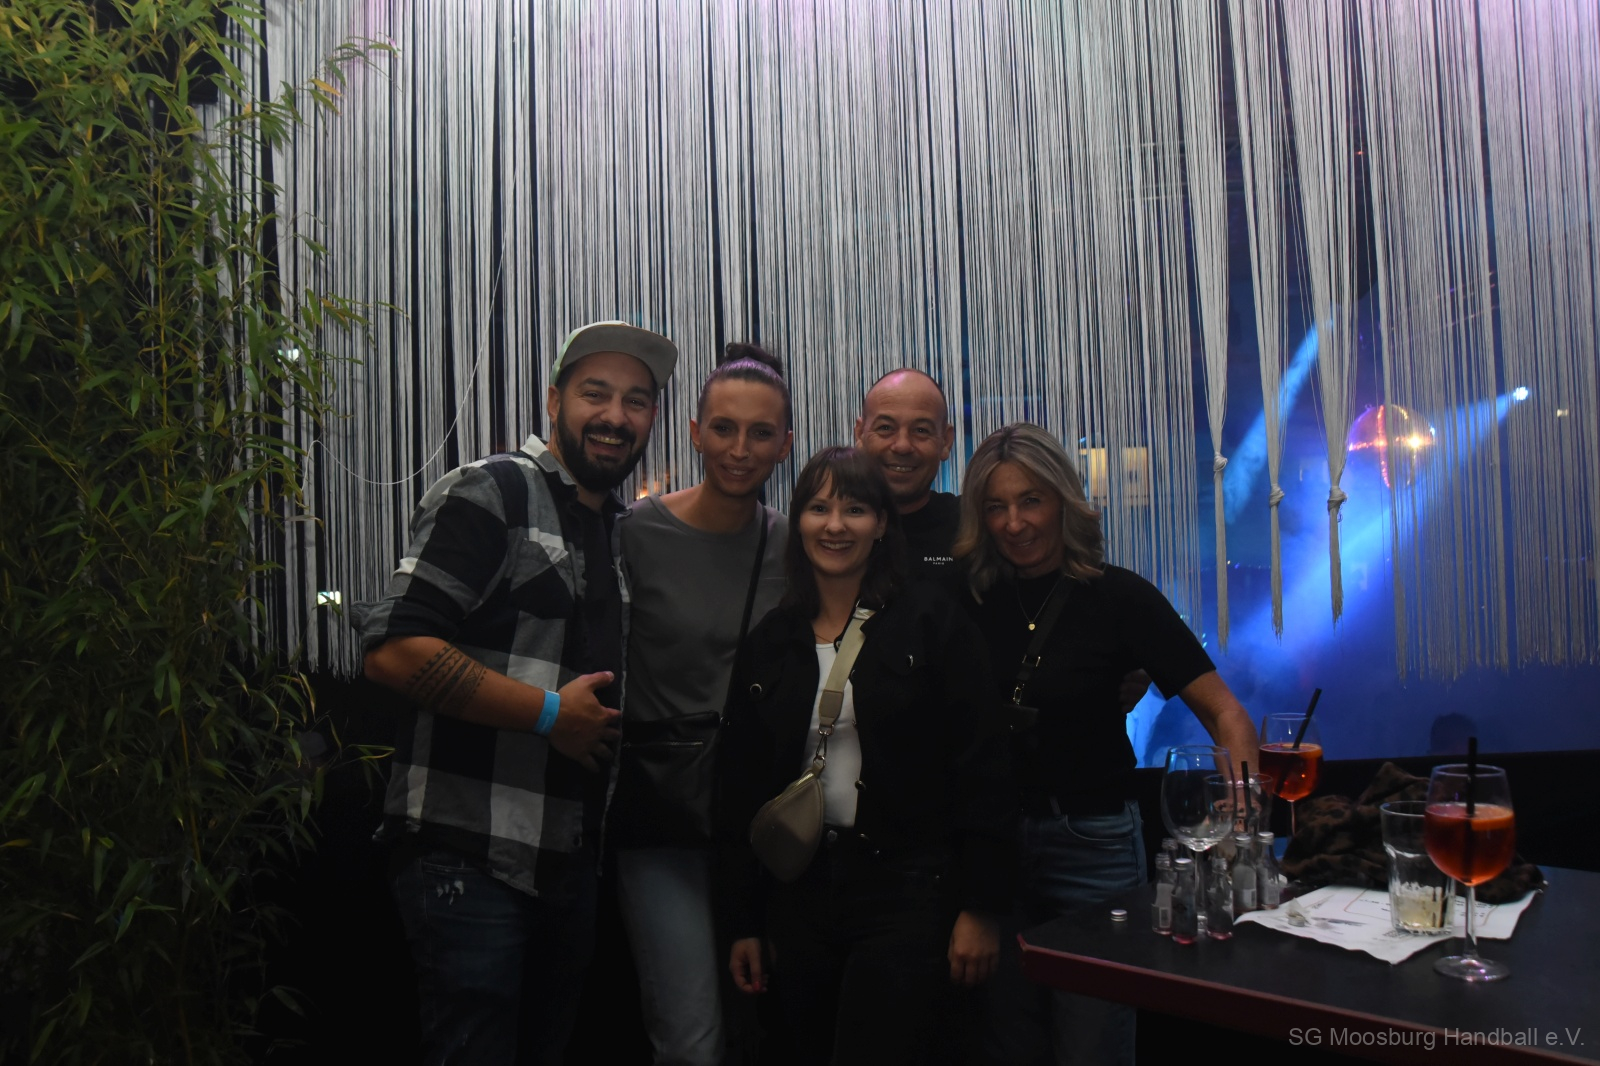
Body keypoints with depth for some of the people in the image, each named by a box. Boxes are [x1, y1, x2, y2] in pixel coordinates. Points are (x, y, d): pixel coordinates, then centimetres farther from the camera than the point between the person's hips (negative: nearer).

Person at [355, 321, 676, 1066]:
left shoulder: (629, 530, 14)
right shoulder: (489, 494, -10)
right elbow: (394, 649, -21)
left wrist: (609, 721, 6)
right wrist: (549, 713, -18)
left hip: (569, 858, 8)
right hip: (470, 858, -8)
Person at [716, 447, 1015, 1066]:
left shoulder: (929, 620, -4)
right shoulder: (770, 642, 7)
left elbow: (981, 767, -7)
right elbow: (742, 784, 9)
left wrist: (979, 908, -9)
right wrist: (744, 922, 8)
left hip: (907, 890, -4)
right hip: (798, 893, 4)